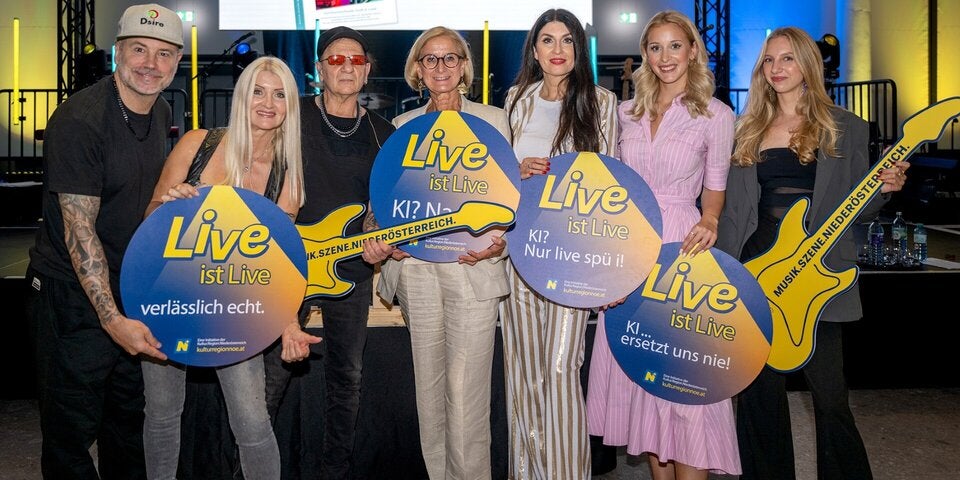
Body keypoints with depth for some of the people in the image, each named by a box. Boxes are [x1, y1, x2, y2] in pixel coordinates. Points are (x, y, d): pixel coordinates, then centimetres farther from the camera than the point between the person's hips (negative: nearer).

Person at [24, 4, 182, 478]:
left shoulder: (161, 112, 4)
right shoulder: (79, 120, -21)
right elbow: (78, 230, -24)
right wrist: (112, 319, -28)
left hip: (131, 287, 8)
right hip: (72, 293, -7)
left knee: (130, 417, 20)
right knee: (73, 427, 5)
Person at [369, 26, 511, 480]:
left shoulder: (494, 120, 7)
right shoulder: (400, 127, 14)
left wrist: (501, 241, -12)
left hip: (472, 269, -3)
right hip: (417, 269, 3)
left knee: (466, 394, -6)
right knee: (429, 388, 9)